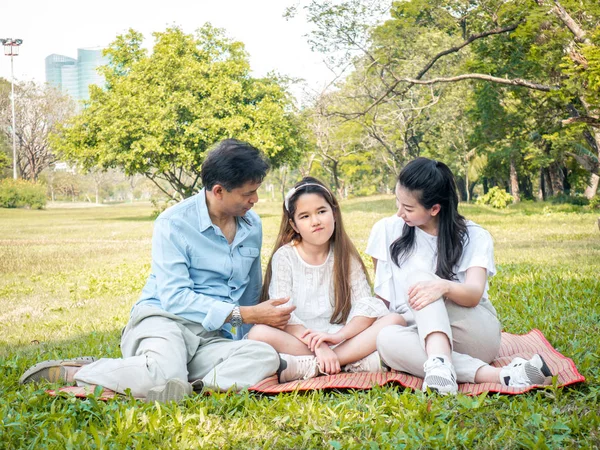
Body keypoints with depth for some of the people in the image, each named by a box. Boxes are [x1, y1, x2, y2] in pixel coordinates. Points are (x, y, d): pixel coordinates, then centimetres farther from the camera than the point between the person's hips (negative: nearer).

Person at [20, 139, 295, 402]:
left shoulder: (253, 225, 12)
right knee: (164, 377, -39)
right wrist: (245, 314, -16)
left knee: (265, 357, -28)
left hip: (212, 339, 5)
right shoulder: (174, 223, -6)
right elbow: (174, 298, -15)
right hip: (164, 320, -5)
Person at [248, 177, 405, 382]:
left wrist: (340, 335, -23)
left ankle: (308, 366, -28)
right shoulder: (285, 256, 0)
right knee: (258, 333, -32)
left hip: (339, 339, 3)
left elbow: (367, 305, -4)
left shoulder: (346, 256, 7)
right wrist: (317, 345, -24)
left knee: (395, 320, -19)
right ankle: (352, 362, -32)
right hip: (297, 340, -3)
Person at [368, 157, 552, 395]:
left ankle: (439, 364, -51)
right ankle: (495, 375, -40)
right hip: (420, 335, 3)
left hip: (478, 333, -2)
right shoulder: (387, 231, 6)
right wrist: (387, 319, -3)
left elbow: (474, 295, -18)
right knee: (386, 339, -35)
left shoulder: (474, 237, 0)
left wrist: (444, 287, -38)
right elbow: (381, 295, 13)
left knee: (418, 276, -28)